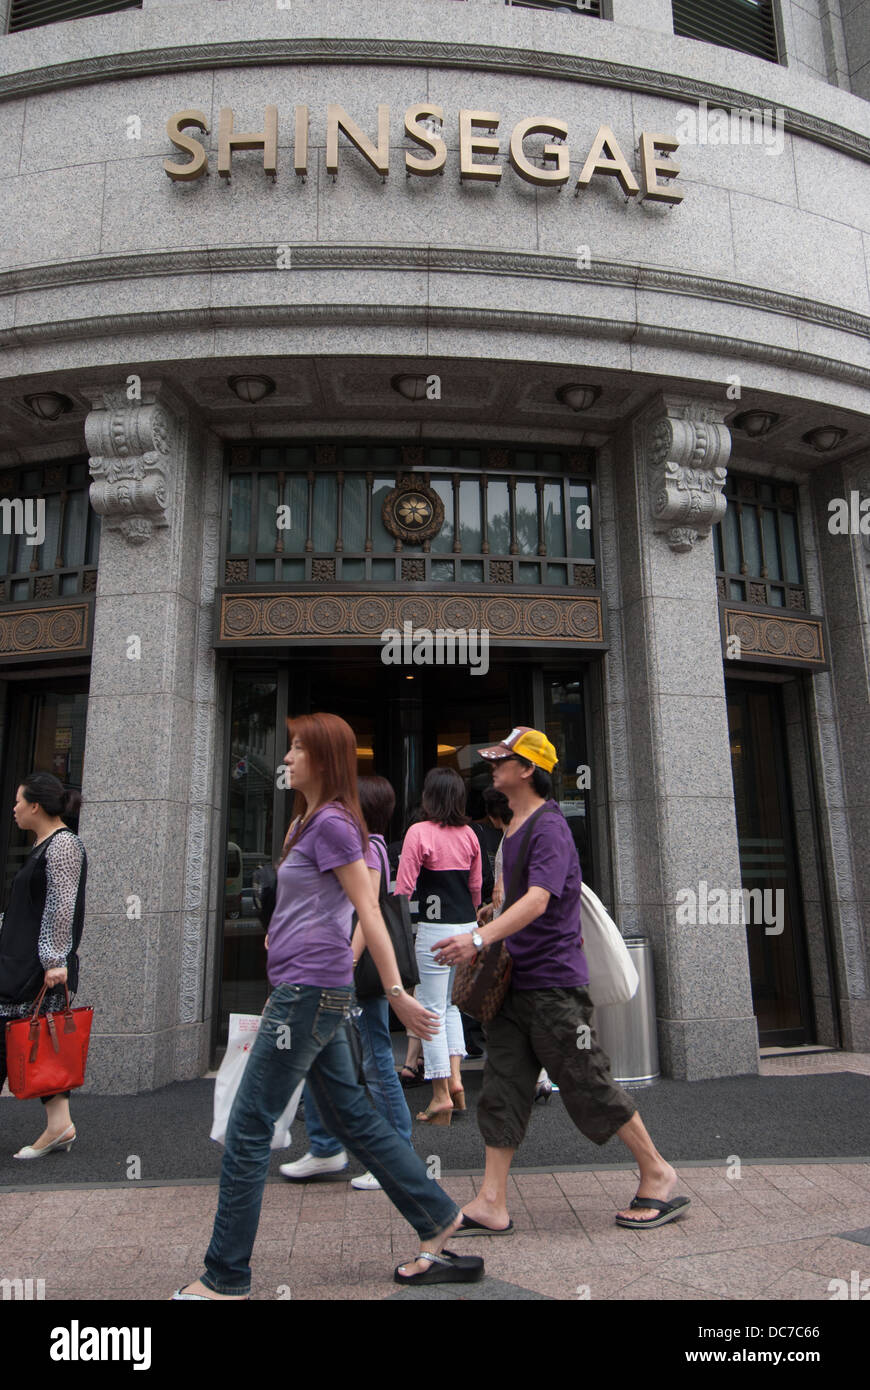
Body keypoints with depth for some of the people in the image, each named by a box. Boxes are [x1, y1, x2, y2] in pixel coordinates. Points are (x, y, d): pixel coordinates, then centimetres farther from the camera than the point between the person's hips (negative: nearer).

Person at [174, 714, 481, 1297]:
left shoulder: (332, 821, -13)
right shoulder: (309, 820, 17)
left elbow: (369, 910, -17)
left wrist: (397, 993, -17)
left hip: (310, 992, -10)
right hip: (310, 992, 10)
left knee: (249, 1130, 1)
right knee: (352, 1116, 16)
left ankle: (226, 1280, 15)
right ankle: (439, 1219, 26)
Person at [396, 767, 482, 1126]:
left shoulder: (419, 832, -10)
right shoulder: (469, 834, 6)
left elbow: (404, 886, -11)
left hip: (434, 929, -6)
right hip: (467, 927, 6)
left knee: (433, 1008, 3)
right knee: (452, 1004, 19)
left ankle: (441, 1094, 7)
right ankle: (455, 1075, 11)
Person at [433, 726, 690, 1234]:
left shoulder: (549, 827, -17)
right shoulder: (515, 827, 13)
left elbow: (538, 900, -31)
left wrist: (479, 939, -40)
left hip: (553, 981, -9)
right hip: (515, 981, 9)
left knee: (589, 1086, 3)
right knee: (502, 1090, 7)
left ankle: (658, 1176, 22)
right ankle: (492, 1205, 14)